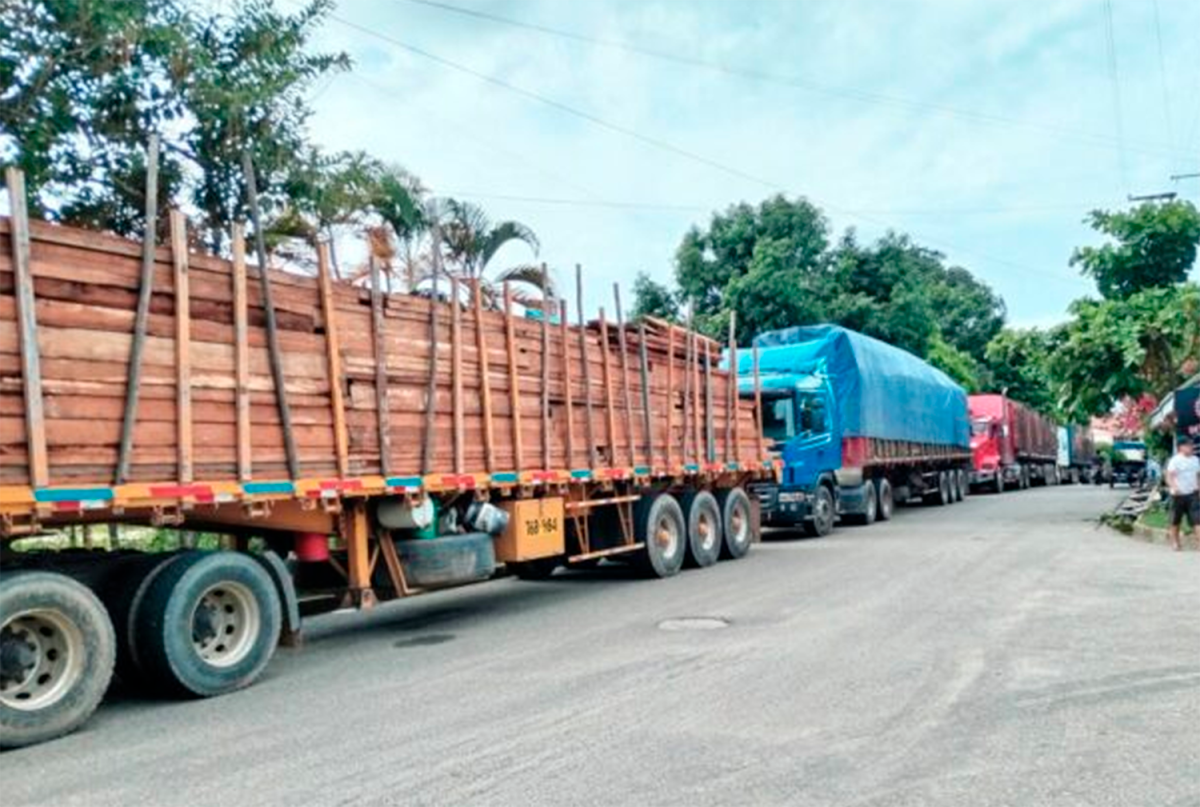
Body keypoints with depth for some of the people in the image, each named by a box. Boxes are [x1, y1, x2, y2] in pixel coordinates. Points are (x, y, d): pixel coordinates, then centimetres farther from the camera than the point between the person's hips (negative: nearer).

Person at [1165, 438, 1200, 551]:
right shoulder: (1175, 460, -10)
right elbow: (1169, 477, -16)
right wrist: (1174, 487, -32)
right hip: (1178, 495, -4)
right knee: (1176, 521, 8)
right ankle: (1175, 543, 20)